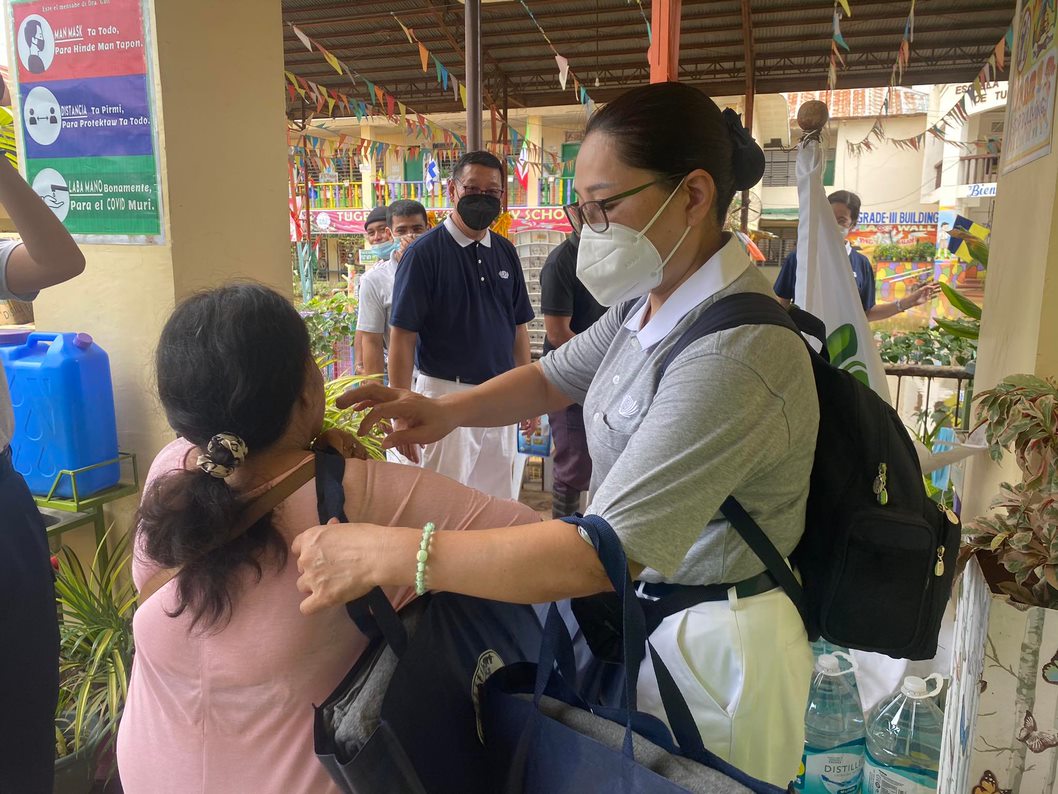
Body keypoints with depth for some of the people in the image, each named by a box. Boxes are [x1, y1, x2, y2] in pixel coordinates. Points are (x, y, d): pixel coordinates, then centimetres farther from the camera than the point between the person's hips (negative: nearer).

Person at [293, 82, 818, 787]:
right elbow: (552, 379, 11)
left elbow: (601, 554, -35)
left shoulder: (734, 354, -31)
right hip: (636, 608, 8)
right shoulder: (651, 302, -2)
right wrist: (447, 410, -8)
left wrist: (386, 554, -33)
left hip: (709, 650, -8)